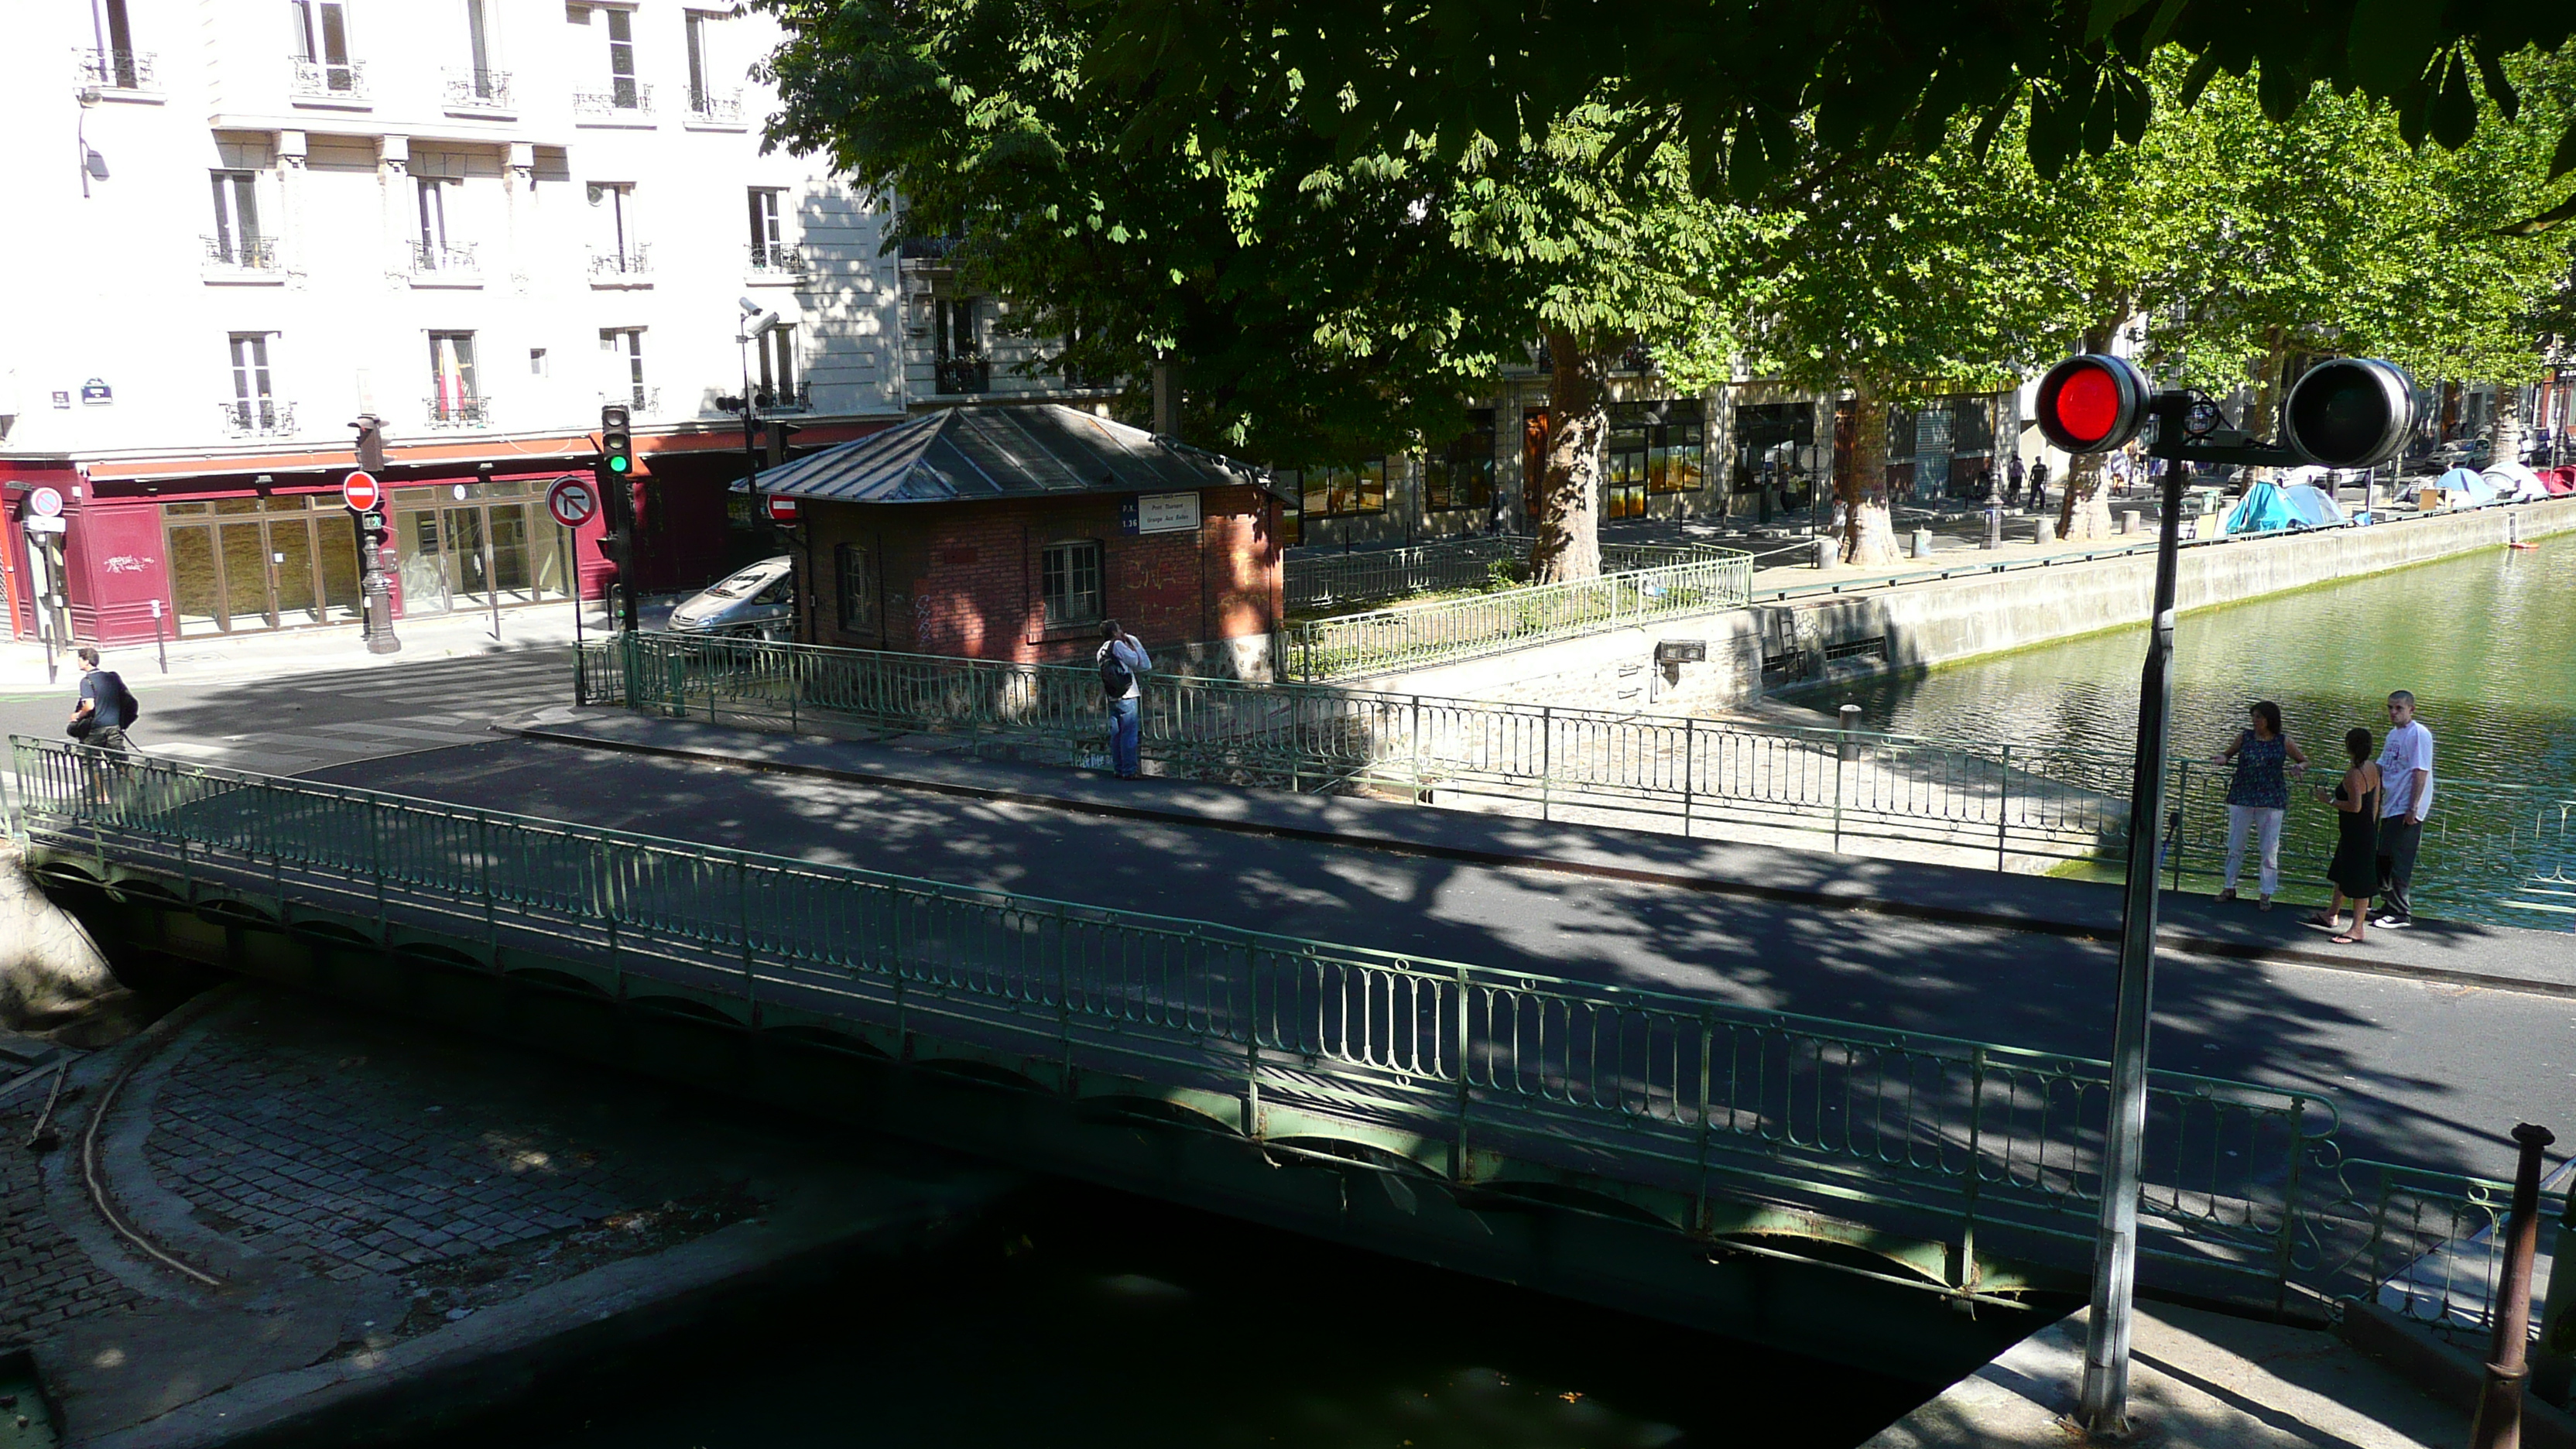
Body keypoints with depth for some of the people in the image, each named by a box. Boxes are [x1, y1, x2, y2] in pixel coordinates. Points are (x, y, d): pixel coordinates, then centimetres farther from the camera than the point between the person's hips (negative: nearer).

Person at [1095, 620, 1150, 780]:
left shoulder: (1101, 653, 13)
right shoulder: (1117, 645, -9)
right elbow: (1135, 660, -5)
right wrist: (1129, 643, 5)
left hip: (1112, 698, 8)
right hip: (1128, 696, -8)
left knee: (1116, 734, 10)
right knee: (1129, 734, -5)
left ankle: (1119, 768, 14)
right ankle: (1129, 770, -5)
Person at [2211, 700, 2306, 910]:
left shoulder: (2283, 742, 1)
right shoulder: (2244, 737, 4)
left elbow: (2304, 761, 12)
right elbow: (2228, 753, 17)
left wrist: (2299, 767, -10)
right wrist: (2222, 758, -5)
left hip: (2271, 800, -1)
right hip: (2241, 797, 1)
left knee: (2270, 848, 0)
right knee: (2235, 845, 7)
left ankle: (2266, 894, 9)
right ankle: (2229, 887, 21)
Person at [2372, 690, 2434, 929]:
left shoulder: (2419, 734, -12)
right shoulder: (2393, 734, 15)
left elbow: (2420, 772, -17)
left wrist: (2413, 808, -20)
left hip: (2406, 810, -9)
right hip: (2390, 807, 9)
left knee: (2400, 863, -6)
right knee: (2383, 860, 14)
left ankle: (2401, 913, -1)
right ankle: (2389, 906, 26)